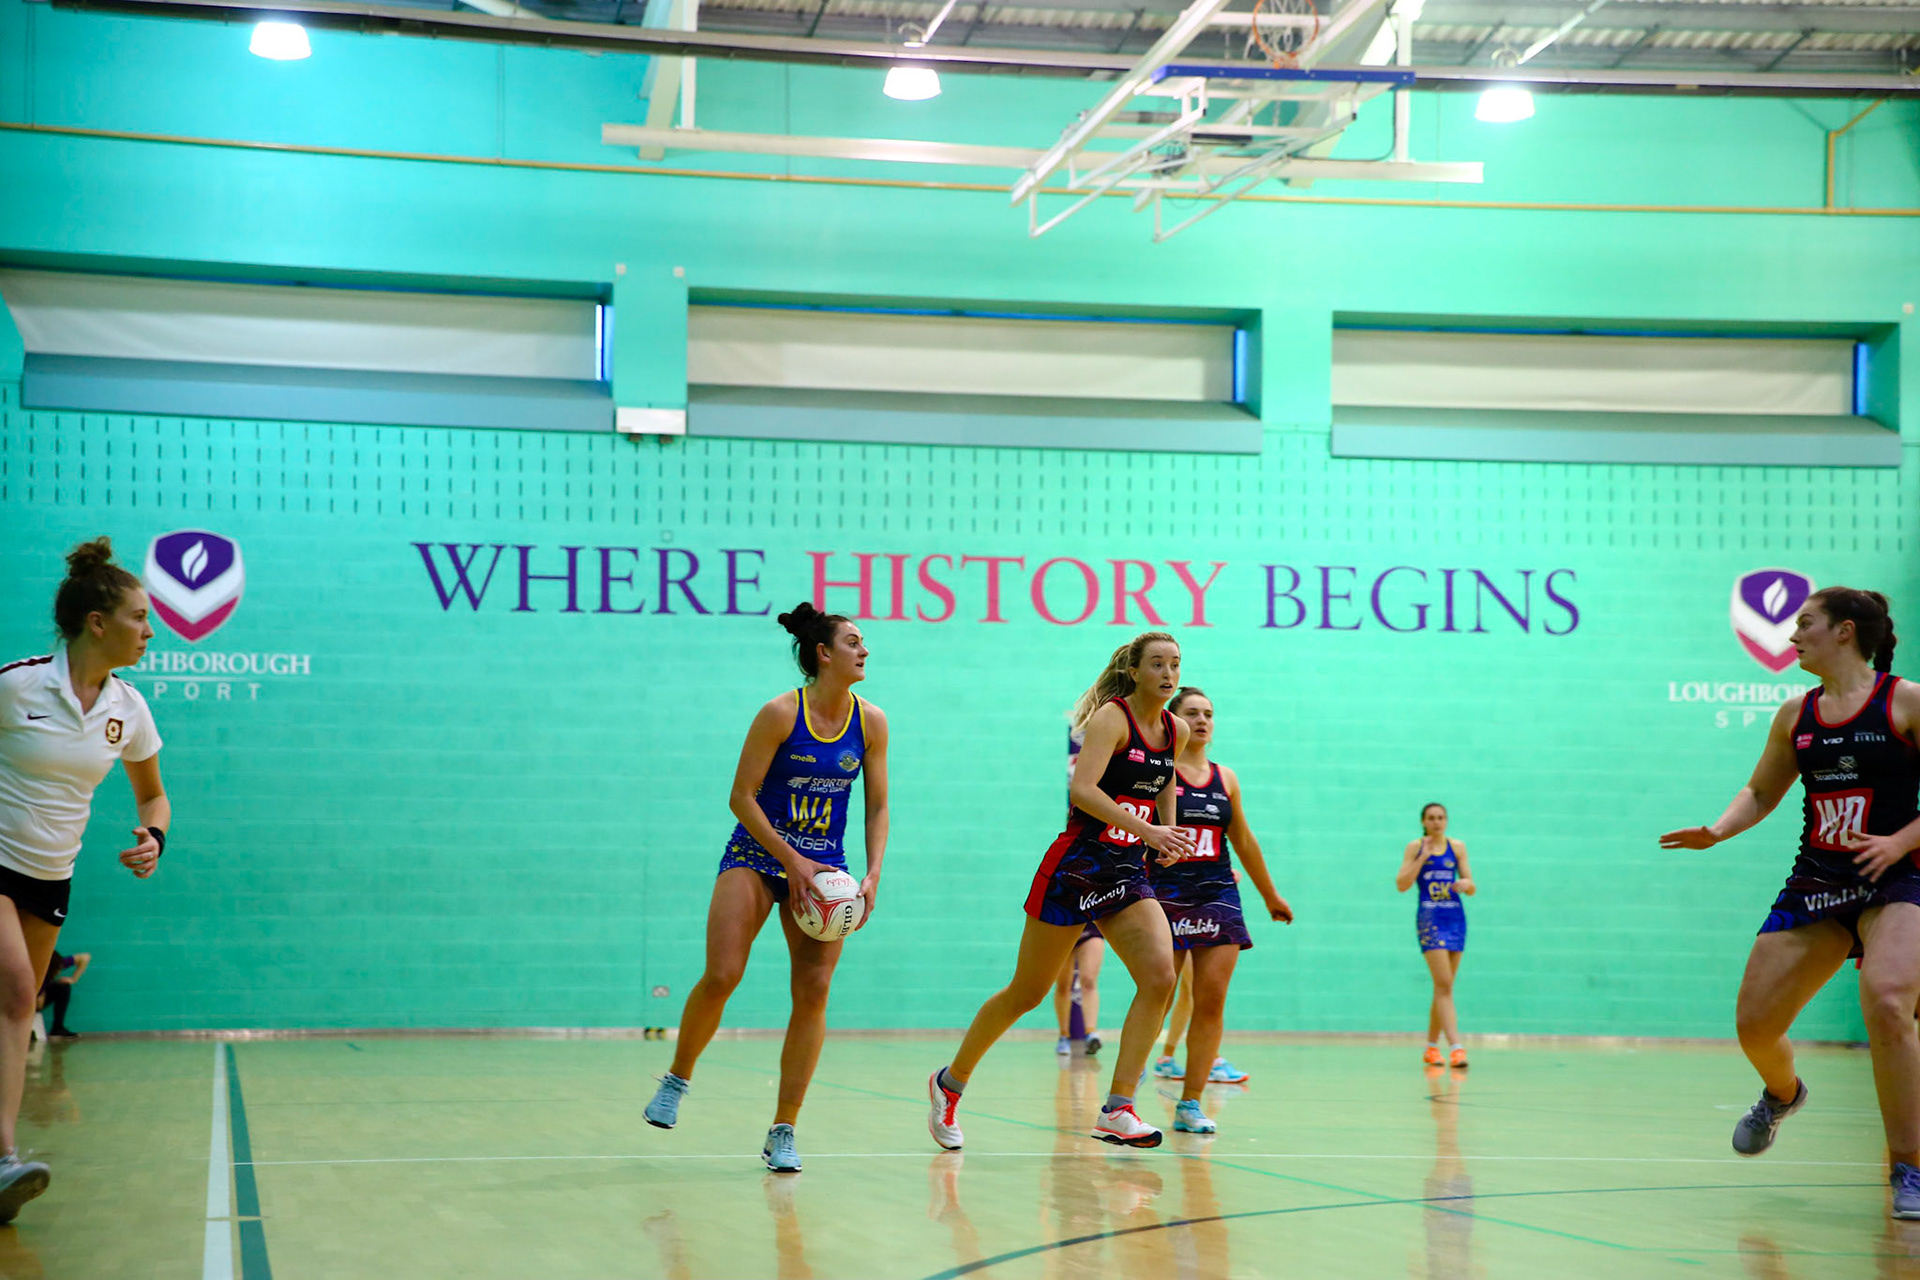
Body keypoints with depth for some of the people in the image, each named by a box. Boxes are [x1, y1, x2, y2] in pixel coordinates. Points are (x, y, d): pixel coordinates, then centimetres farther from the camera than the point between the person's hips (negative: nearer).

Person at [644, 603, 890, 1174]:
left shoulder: (870, 722, 0)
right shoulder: (781, 713, -13)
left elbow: (877, 808, 6)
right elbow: (742, 796, -11)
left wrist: (873, 875, -8)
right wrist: (791, 860, -17)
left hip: (822, 868, 3)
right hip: (757, 855, -3)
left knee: (813, 990, -9)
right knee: (721, 977, -18)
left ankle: (783, 1132, -2)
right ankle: (678, 1077, 10)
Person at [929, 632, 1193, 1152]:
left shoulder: (1175, 730, 7)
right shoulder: (1111, 717, -14)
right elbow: (1082, 789, -28)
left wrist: (1169, 838, 17)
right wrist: (1147, 831, -34)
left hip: (1127, 873, 6)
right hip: (1075, 867, -6)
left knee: (1160, 977, -16)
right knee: (1027, 992, 3)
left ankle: (1117, 1110, -12)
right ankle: (950, 1082, 24)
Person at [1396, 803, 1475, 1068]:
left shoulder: (1457, 847, 10)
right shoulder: (1415, 847, 3)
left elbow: (1471, 888, 10)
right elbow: (1401, 885, -5)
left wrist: (1466, 884, -13)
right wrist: (1422, 858, -11)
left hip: (1455, 917, 4)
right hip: (1429, 918, -4)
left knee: (1443, 987, 8)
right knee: (1444, 985, -15)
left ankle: (1432, 1046, 20)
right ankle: (1456, 1046, -22)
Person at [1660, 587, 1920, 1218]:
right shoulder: (1796, 714, 10)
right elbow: (1760, 793, 20)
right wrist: (1717, 831, 2)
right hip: (1816, 883, 6)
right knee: (1754, 1024, 3)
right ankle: (1782, 1093, 41)